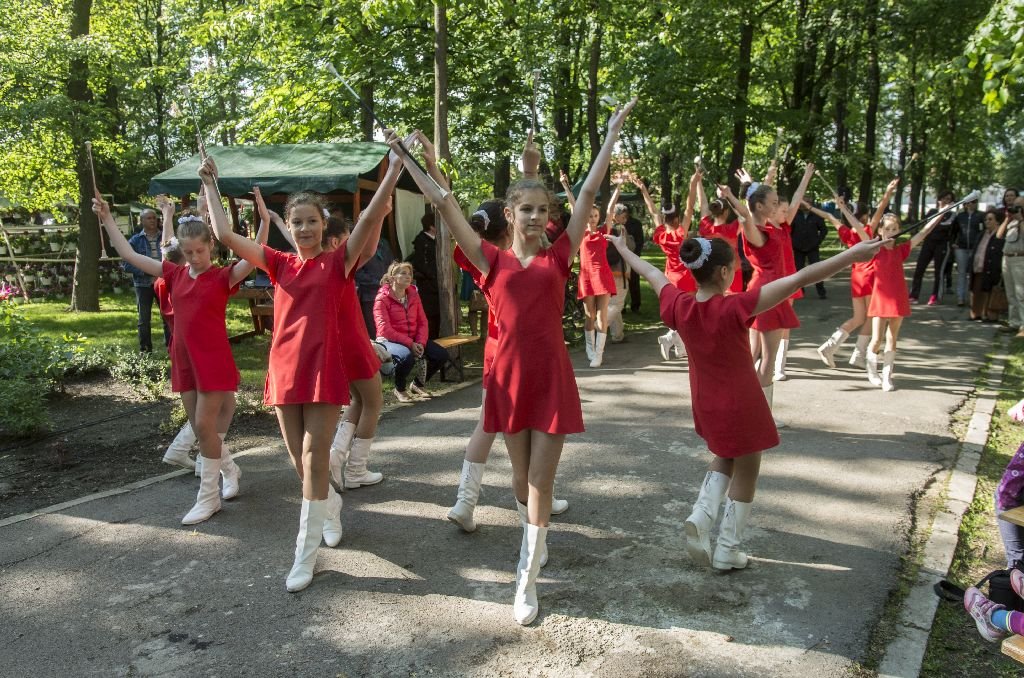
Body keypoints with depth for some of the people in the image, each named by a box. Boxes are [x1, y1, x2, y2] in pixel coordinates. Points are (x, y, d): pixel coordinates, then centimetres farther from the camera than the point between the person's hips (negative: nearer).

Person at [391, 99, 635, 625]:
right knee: (521, 475, 16)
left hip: (552, 377, -1)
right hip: (509, 376, 1)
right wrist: (404, 159, 1)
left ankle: (527, 581, 10)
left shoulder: (558, 256, 2)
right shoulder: (492, 261, 2)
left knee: (541, 479, 1)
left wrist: (612, 134, 2)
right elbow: (445, 204, 0)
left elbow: (587, 194, 2)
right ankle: (535, 542, 42)